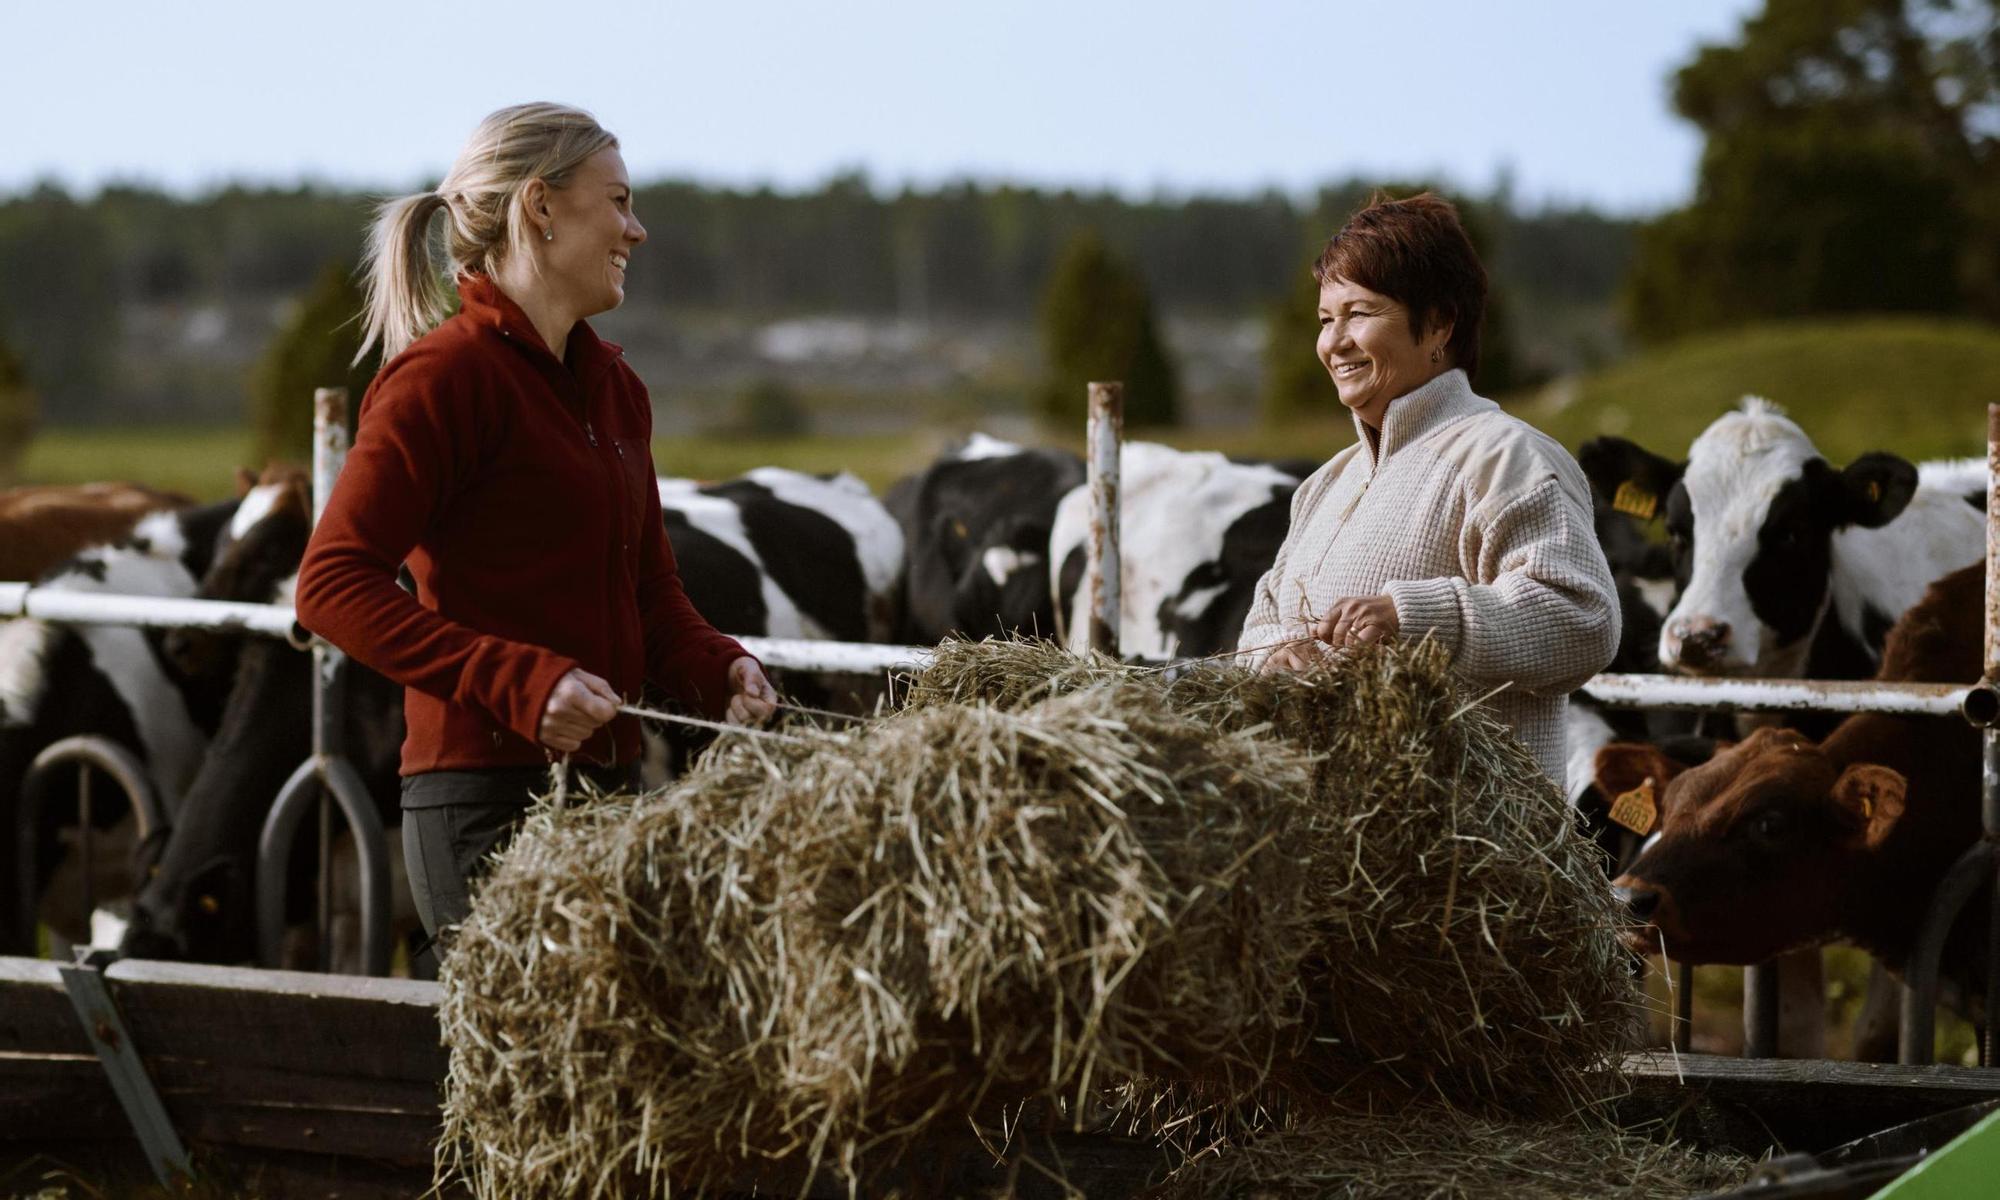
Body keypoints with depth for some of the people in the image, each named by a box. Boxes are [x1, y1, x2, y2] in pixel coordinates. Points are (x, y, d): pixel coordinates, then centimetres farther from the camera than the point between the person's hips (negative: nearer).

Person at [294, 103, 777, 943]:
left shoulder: (612, 388, 18)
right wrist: (517, 681, -23)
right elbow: (333, 584, -15)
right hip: (486, 800, -8)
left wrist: (715, 668, 0)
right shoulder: (447, 375, -8)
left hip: (609, 777, 8)